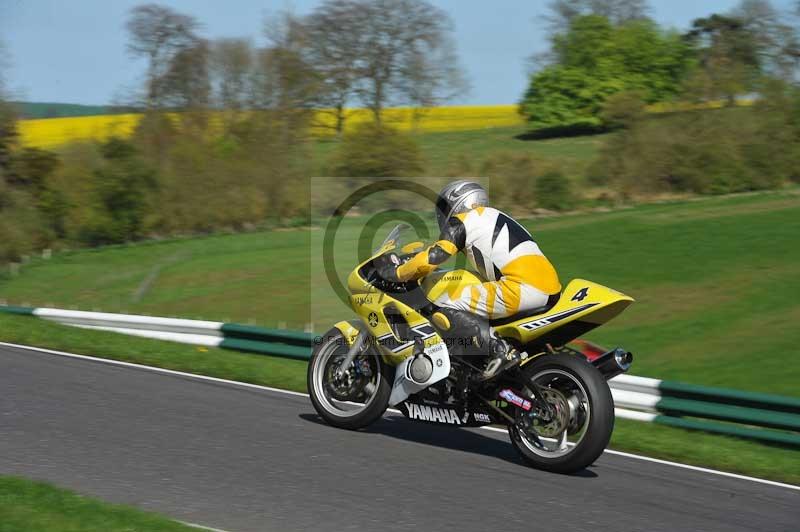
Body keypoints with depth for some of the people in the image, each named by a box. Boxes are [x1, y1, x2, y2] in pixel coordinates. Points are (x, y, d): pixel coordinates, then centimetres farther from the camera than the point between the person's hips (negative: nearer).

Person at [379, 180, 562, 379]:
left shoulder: (461, 221, 7)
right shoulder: (495, 218, 32)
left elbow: (430, 260, -4)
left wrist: (395, 273, 11)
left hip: (523, 287, -9)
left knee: (445, 308, -9)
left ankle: (500, 350, -22)